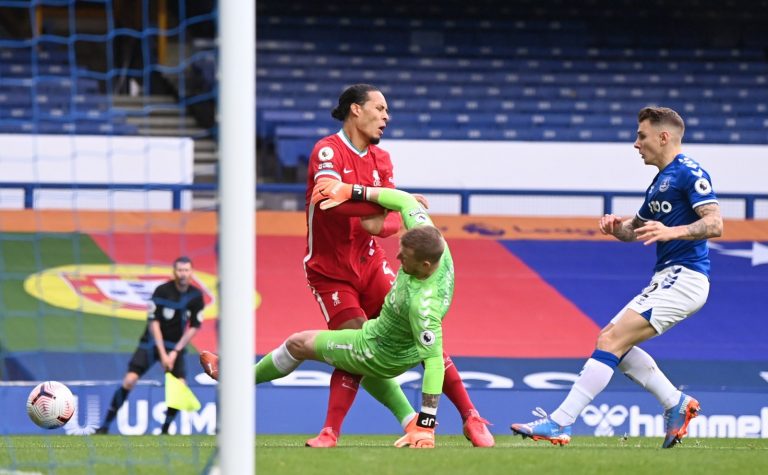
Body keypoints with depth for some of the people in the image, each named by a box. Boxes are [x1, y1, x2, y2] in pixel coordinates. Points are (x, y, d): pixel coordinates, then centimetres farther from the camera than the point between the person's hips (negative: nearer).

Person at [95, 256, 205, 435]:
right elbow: (153, 323, -13)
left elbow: (194, 327, -2)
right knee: (129, 380, -15)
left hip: (176, 346, 3)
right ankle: (105, 425, -8)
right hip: (152, 343, -3)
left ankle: (165, 430, 2)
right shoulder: (162, 291, -14)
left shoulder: (196, 296, -6)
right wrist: (162, 354, -17)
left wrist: (175, 352, -9)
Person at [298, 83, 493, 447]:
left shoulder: (381, 159, 9)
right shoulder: (328, 151, -11)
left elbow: (393, 219, 0)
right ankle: (330, 432, -11)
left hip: (369, 263, 5)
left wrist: (381, 224, -25)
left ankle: (471, 418, 1)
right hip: (329, 271, -5)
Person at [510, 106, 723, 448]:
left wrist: (672, 231, -33)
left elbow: (715, 224, -19)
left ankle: (559, 424, -20)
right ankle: (676, 404, 11)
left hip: (683, 278, -10)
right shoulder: (660, 181, 22)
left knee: (612, 340, -16)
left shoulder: (689, 173, -9)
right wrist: (615, 226, 6)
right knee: (612, 339, 10)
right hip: (667, 278, 10)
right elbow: (635, 230, 29)